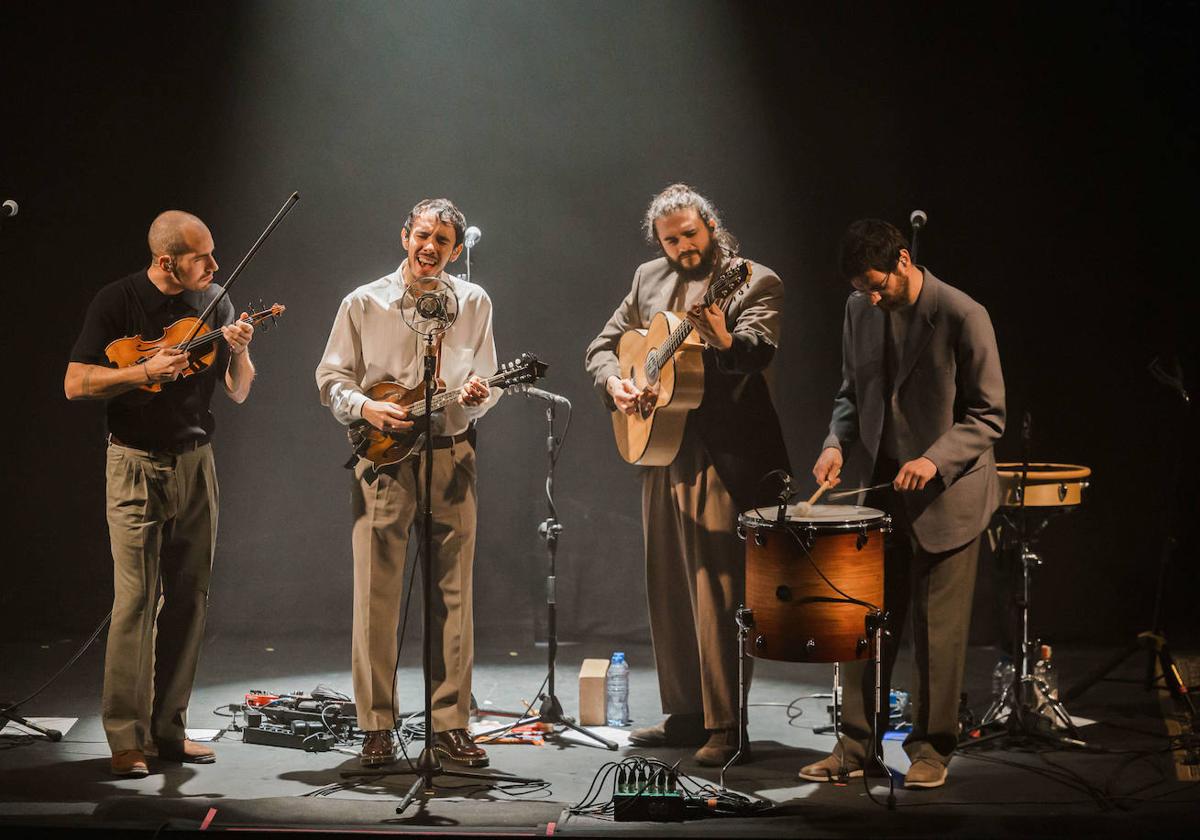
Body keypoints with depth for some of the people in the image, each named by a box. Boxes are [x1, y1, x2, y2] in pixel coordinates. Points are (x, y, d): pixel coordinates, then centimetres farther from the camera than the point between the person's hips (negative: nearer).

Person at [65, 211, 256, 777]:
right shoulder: (118, 301, -7)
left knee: (189, 597, 5)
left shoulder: (213, 302, 6)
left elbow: (238, 393, 9)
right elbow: (75, 384, -9)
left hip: (195, 461, 5)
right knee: (136, 598, -8)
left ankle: (169, 728, 14)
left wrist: (239, 352, -11)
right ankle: (127, 737, -2)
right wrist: (146, 372, -20)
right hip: (137, 464, -5)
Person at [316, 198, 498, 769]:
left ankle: (451, 723, 10)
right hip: (383, 459, -1)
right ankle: (377, 728, 4)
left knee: (453, 595, 2)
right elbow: (331, 377, 6)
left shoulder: (473, 303, 8)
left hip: (451, 456, 1)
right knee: (376, 595, -3)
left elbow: (488, 381, 11)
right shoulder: (364, 303, 4)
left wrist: (479, 395, -11)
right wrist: (366, 408, -12)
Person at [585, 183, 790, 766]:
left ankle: (727, 727, -3)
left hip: (723, 457, -7)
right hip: (661, 452, 8)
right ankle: (685, 715, 25)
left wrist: (726, 339, -45)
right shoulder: (649, 279, 13)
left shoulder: (755, 283, -6)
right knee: (668, 587, 13)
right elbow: (603, 344, 19)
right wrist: (613, 381, -3)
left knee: (717, 592, -9)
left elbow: (760, 352, -23)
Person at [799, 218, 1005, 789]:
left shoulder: (962, 316, -15)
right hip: (883, 485, 5)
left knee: (938, 629, 2)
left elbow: (988, 415, -11)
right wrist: (837, 443, -3)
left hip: (947, 493, -5)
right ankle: (856, 746, 15)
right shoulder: (860, 310, 3)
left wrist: (935, 459, -24)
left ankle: (932, 748, 15)